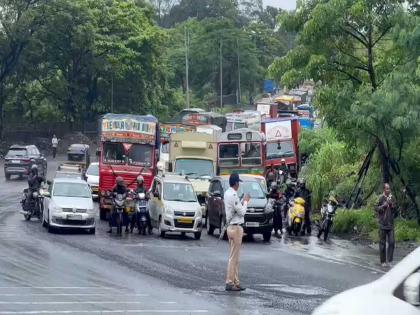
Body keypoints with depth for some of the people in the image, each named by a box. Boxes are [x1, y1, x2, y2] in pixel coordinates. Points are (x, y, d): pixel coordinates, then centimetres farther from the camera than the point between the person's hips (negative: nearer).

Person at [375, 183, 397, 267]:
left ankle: (389, 260, 4)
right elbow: (377, 209, -4)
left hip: (390, 223, 3)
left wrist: (391, 205, -8)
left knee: (391, 242, -3)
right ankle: (383, 261, 9)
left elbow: (395, 210, 10)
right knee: (382, 243, 1)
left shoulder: (392, 198, 7)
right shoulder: (381, 198, -5)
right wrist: (384, 205, -18)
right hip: (383, 223, -3)